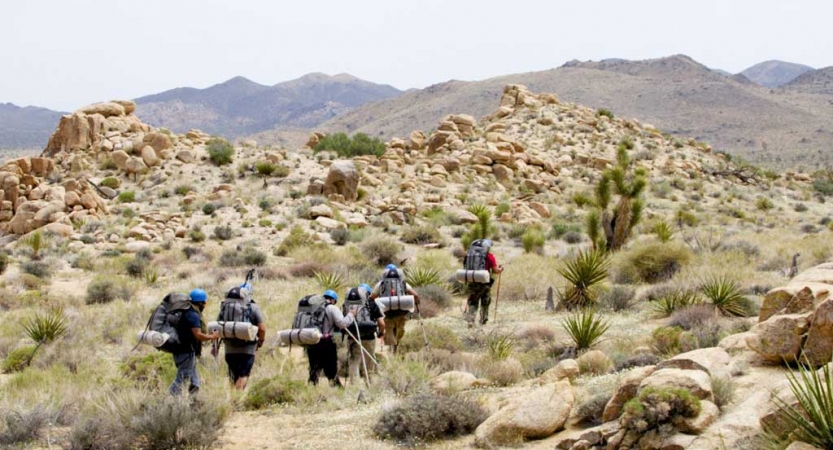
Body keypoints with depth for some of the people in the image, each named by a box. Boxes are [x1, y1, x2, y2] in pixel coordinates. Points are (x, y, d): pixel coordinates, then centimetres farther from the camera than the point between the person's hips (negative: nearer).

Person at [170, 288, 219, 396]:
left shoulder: (187, 313, 15)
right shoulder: (194, 315, -16)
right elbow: (198, 335, -22)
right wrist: (212, 336, -10)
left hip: (182, 350, 10)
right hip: (187, 352, -10)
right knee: (181, 380, -8)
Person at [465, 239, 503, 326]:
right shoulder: (490, 256, -6)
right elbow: (495, 270, -7)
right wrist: (501, 269, 13)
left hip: (472, 282, 3)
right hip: (484, 282, -3)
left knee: (472, 302, 9)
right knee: (485, 302, 15)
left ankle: (470, 320, -7)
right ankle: (483, 321, 18)